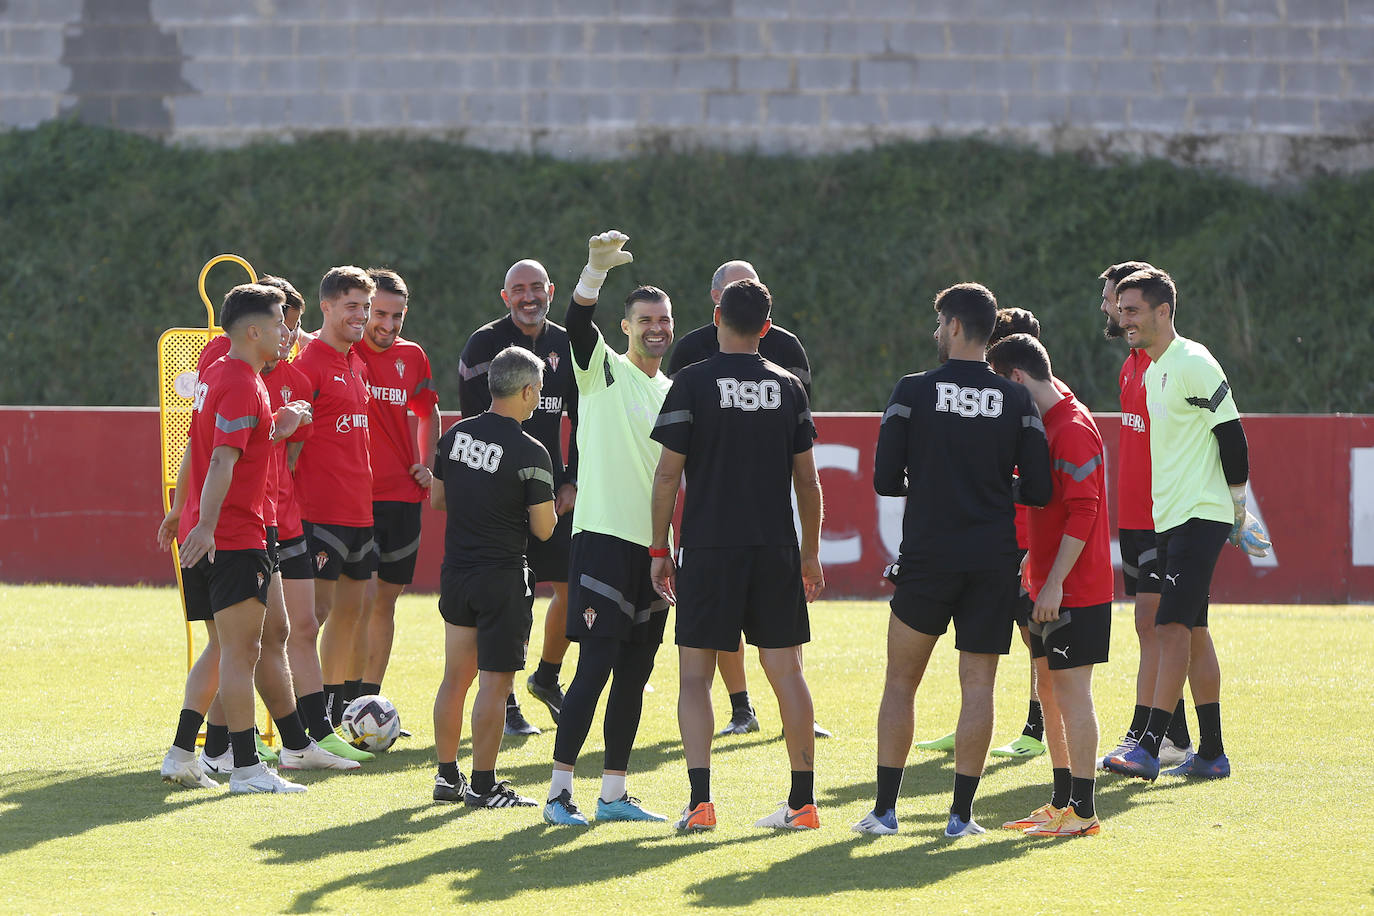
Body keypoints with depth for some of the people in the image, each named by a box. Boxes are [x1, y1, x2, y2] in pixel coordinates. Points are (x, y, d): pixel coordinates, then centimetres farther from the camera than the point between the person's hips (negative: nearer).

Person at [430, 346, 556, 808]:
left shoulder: (455, 435, 4)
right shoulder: (530, 454, -15)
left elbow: (437, 498, 15)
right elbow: (543, 528, -11)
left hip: (455, 573, 6)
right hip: (502, 577, -6)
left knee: (455, 678, 14)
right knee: (494, 683, -2)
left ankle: (447, 776, 19)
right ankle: (483, 784, -2)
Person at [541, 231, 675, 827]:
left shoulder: (673, 392, 18)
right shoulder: (604, 369, 0)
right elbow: (577, 323, -20)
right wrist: (596, 268, -35)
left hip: (653, 547, 7)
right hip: (604, 537, -7)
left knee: (634, 674, 7)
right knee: (596, 666, -12)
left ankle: (614, 794, 12)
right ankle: (559, 790, -10)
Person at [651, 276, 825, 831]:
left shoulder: (693, 384, -4)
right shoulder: (787, 387, 6)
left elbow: (668, 474, -5)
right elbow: (807, 479, 9)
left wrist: (659, 549, 3)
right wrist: (811, 553, 19)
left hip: (708, 550, -3)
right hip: (776, 549, 3)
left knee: (695, 675, 1)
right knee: (786, 671, 8)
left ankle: (700, 801, -11)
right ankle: (803, 801, 8)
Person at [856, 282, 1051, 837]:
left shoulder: (914, 392, -5)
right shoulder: (1017, 401, 1)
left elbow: (884, 479, -5)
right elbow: (1039, 490, 0)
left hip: (927, 556, -1)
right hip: (994, 560, 1)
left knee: (901, 681, 10)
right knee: (978, 686, 5)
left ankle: (885, 808, 7)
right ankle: (961, 813, 2)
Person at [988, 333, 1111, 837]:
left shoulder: (1073, 429, -16)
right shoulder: (1046, 423, 14)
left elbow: (1082, 513, -21)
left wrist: (1054, 582, -23)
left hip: (1075, 589, -10)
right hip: (1048, 587, 10)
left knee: (1071, 691, -8)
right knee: (1051, 692, 14)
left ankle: (1083, 812, -5)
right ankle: (1062, 802, 22)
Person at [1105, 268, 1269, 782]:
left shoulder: (1193, 364, -13)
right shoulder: (1153, 369, 15)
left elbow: (1232, 435, -13)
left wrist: (1237, 511, -9)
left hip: (1199, 517, -10)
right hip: (1170, 521, 10)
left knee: (1173, 627, -15)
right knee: (1192, 632, 10)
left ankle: (1149, 748, -21)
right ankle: (1211, 754, 14)